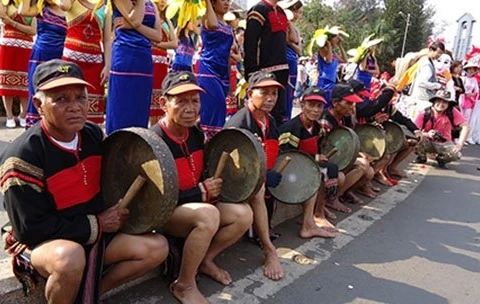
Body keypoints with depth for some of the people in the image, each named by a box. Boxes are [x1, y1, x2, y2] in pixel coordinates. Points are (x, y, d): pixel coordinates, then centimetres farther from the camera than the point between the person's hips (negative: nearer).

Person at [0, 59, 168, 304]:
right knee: (70, 257, -40)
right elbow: (30, 229, -22)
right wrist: (97, 225, -19)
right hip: (41, 243, -6)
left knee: (157, 247, -6)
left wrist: (118, 209, -2)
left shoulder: (93, 134, -3)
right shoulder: (22, 156, -22)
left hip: (97, 233, 6)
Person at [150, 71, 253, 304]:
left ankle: (205, 260, 11)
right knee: (208, 215, -35)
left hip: (196, 204, 7)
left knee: (243, 214, -10)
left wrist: (212, 187, -6)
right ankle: (184, 285, -13)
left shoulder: (196, 133, 0)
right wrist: (201, 192, -21)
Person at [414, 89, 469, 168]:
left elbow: (465, 127, -14)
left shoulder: (452, 112, -13)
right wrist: (426, 134, -33)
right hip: (428, 142, 0)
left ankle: (440, 158, 8)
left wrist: (459, 144, -22)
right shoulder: (424, 113, -14)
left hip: (444, 143, 0)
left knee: (456, 155, -31)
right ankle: (422, 158, 1)